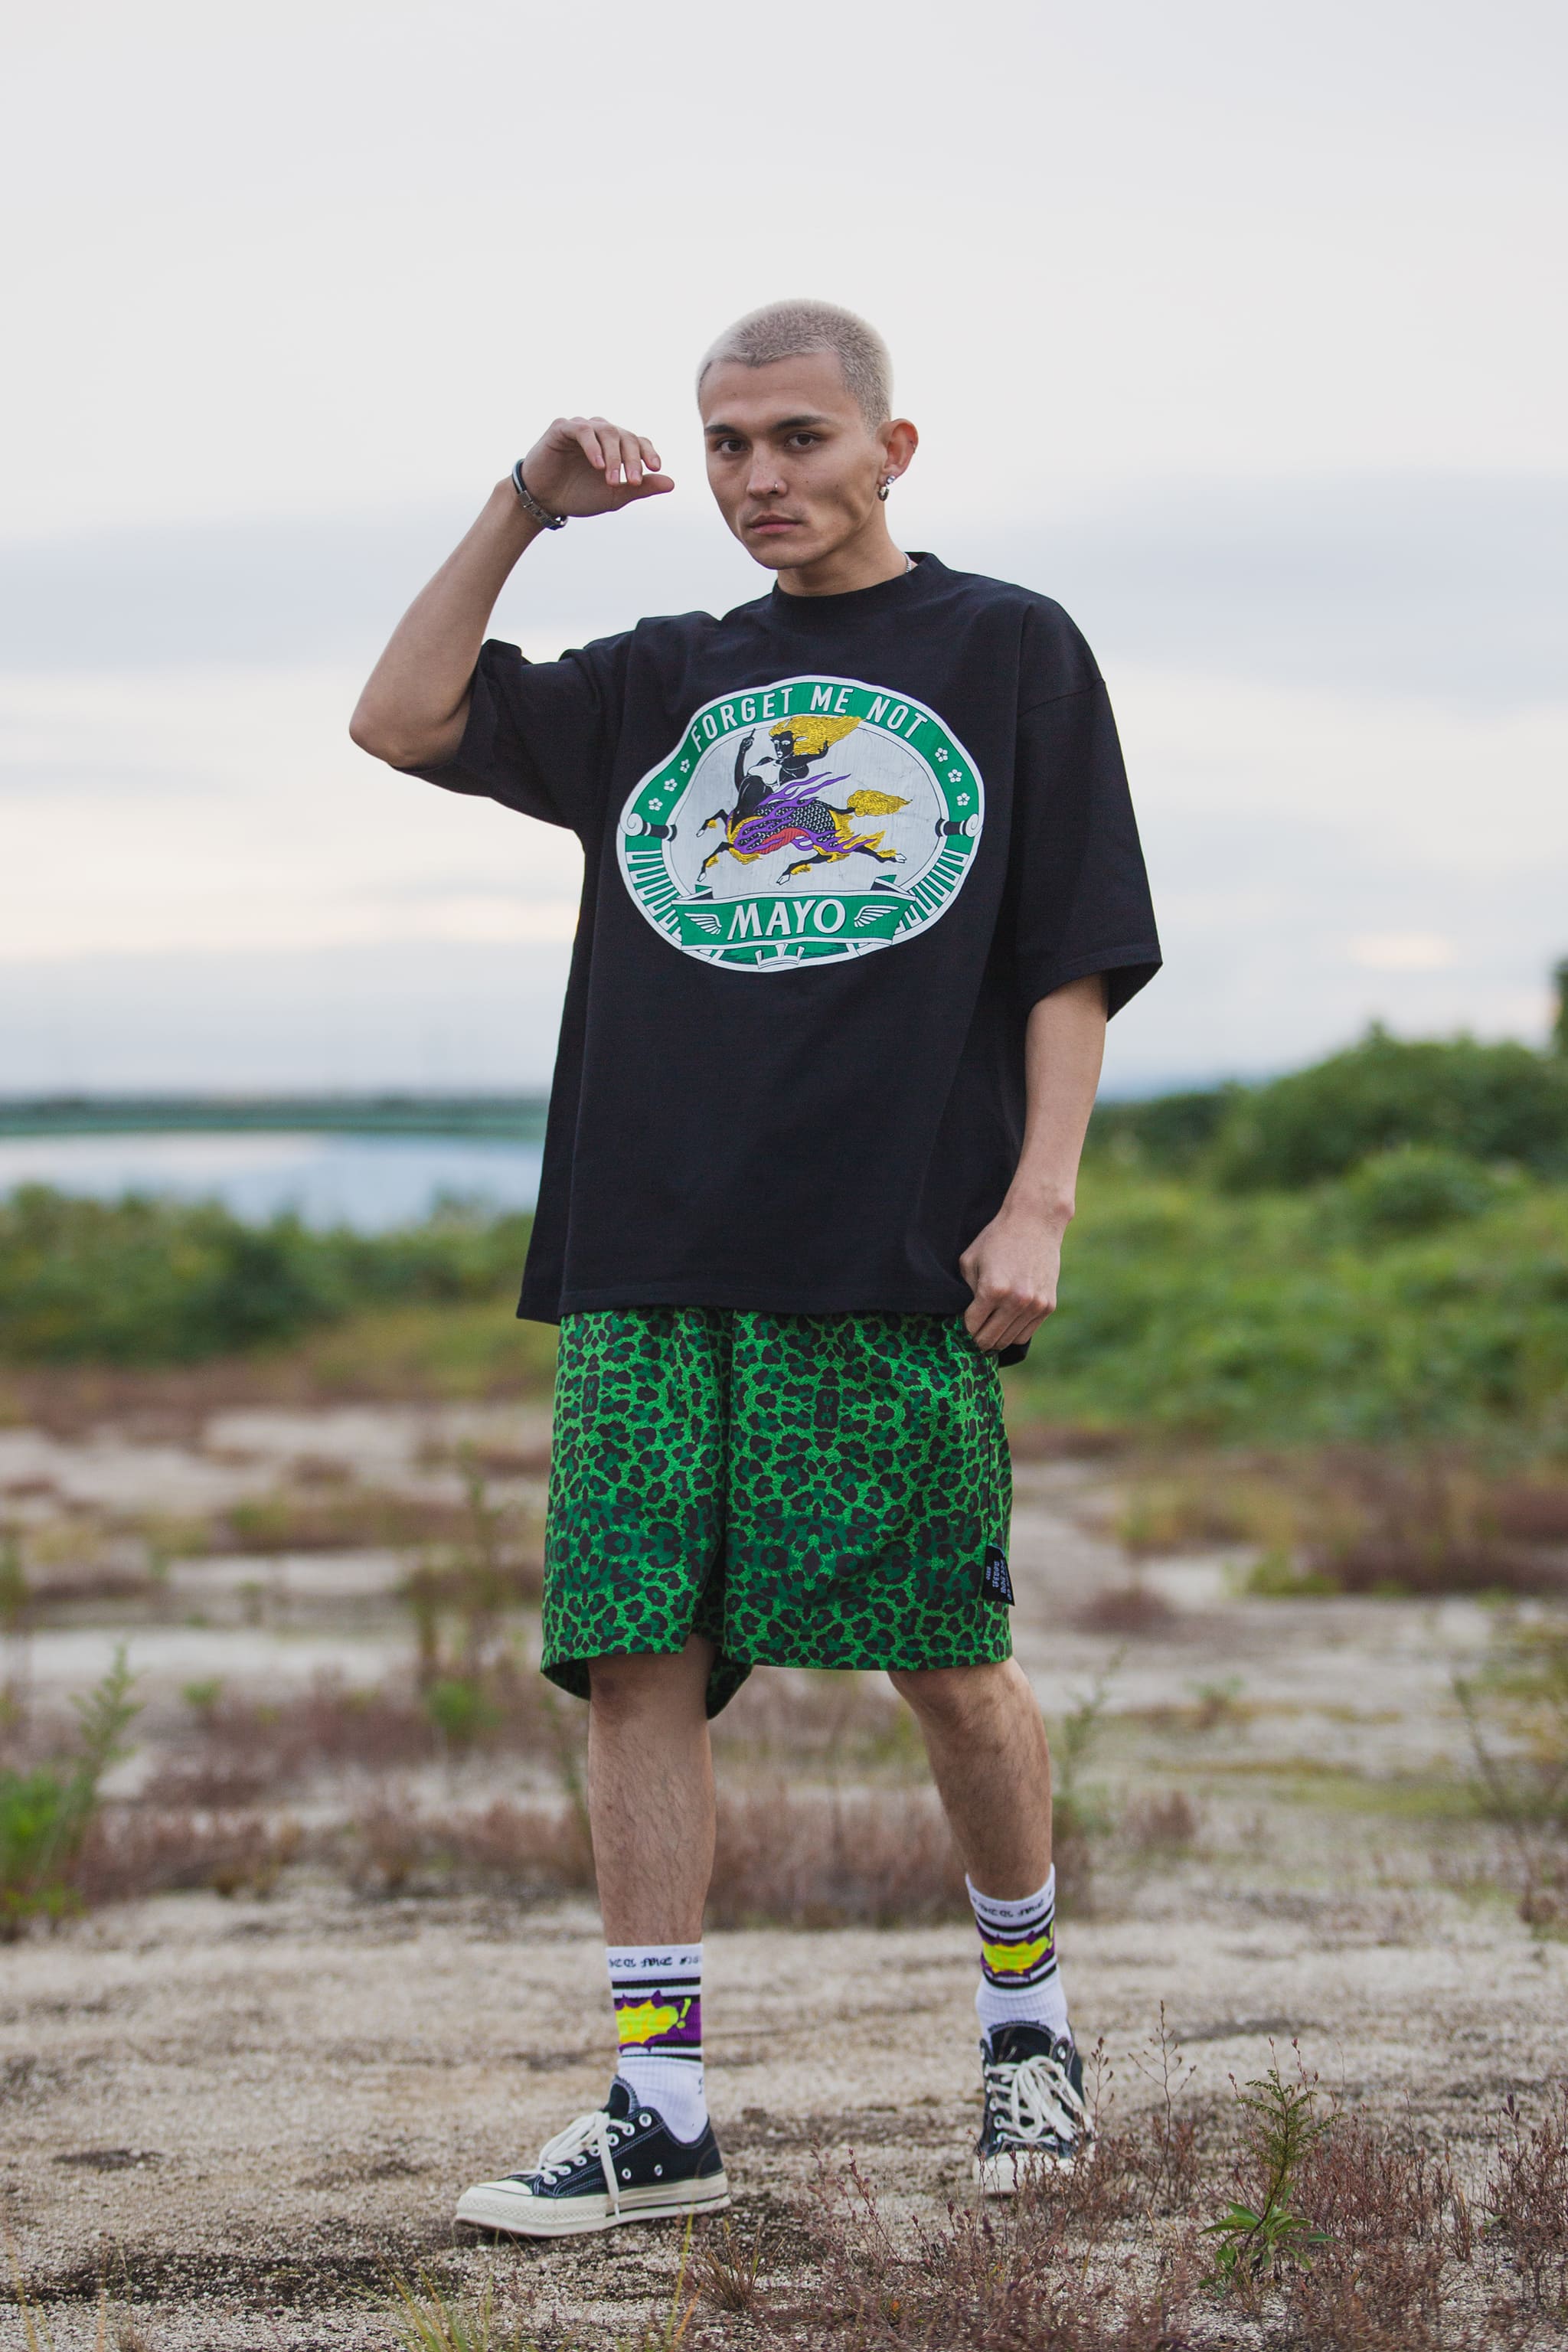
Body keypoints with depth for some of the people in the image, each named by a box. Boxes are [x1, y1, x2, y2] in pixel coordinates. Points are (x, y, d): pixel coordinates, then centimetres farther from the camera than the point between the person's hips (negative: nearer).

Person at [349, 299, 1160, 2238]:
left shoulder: (1009, 652, 8)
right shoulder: (661, 684, 19)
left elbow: (1073, 962, 4)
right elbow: (402, 720, 14)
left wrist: (1035, 1208, -6)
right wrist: (521, 513, 8)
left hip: (894, 1275, -3)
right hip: (645, 1272, 4)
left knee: (951, 1670, 1)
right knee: (637, 1667, -3)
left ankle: (1026, 2014, 25)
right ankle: (658, 2110, 1)